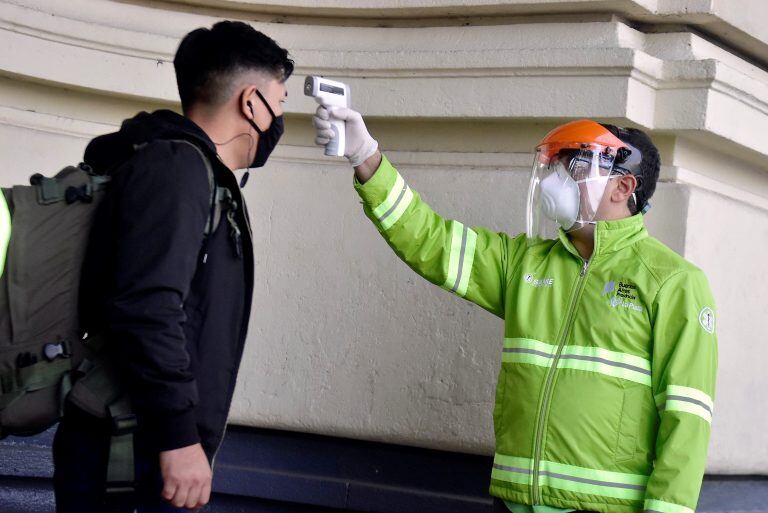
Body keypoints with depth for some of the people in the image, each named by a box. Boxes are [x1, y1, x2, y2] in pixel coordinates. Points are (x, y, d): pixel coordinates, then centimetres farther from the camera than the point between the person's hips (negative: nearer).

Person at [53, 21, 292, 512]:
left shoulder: (198, 167, 14)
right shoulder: (175, 167, -16)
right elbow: (146, 309, -26)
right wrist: (179, 436, -27)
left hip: (149, 452, 10)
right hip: (130, 462, -10)